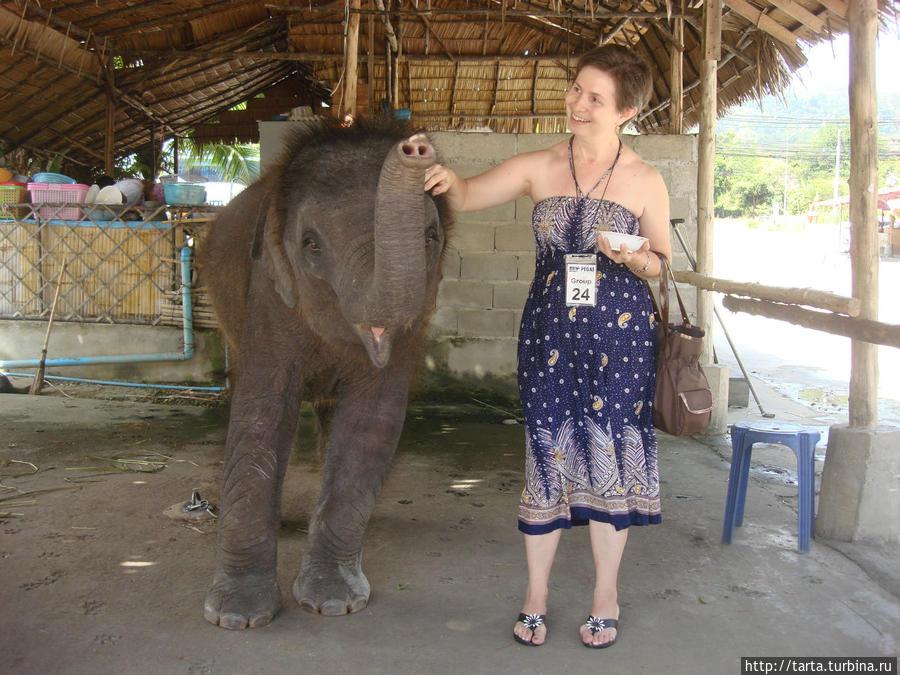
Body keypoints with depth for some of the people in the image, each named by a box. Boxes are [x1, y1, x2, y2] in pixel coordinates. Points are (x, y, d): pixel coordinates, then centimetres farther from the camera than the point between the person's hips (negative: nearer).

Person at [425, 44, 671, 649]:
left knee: (610, 451, 3)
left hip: (620, 330, -1)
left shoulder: (645, 181, 0)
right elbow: (467, 197, 4)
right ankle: (536, 592, 20)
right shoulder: (538, 168, 4)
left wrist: (633, 258, -14)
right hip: (549, 327, 2)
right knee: (546, 449, 4)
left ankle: (606, 593, 22)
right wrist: (446, 178, -19)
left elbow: (663, 261, 8)